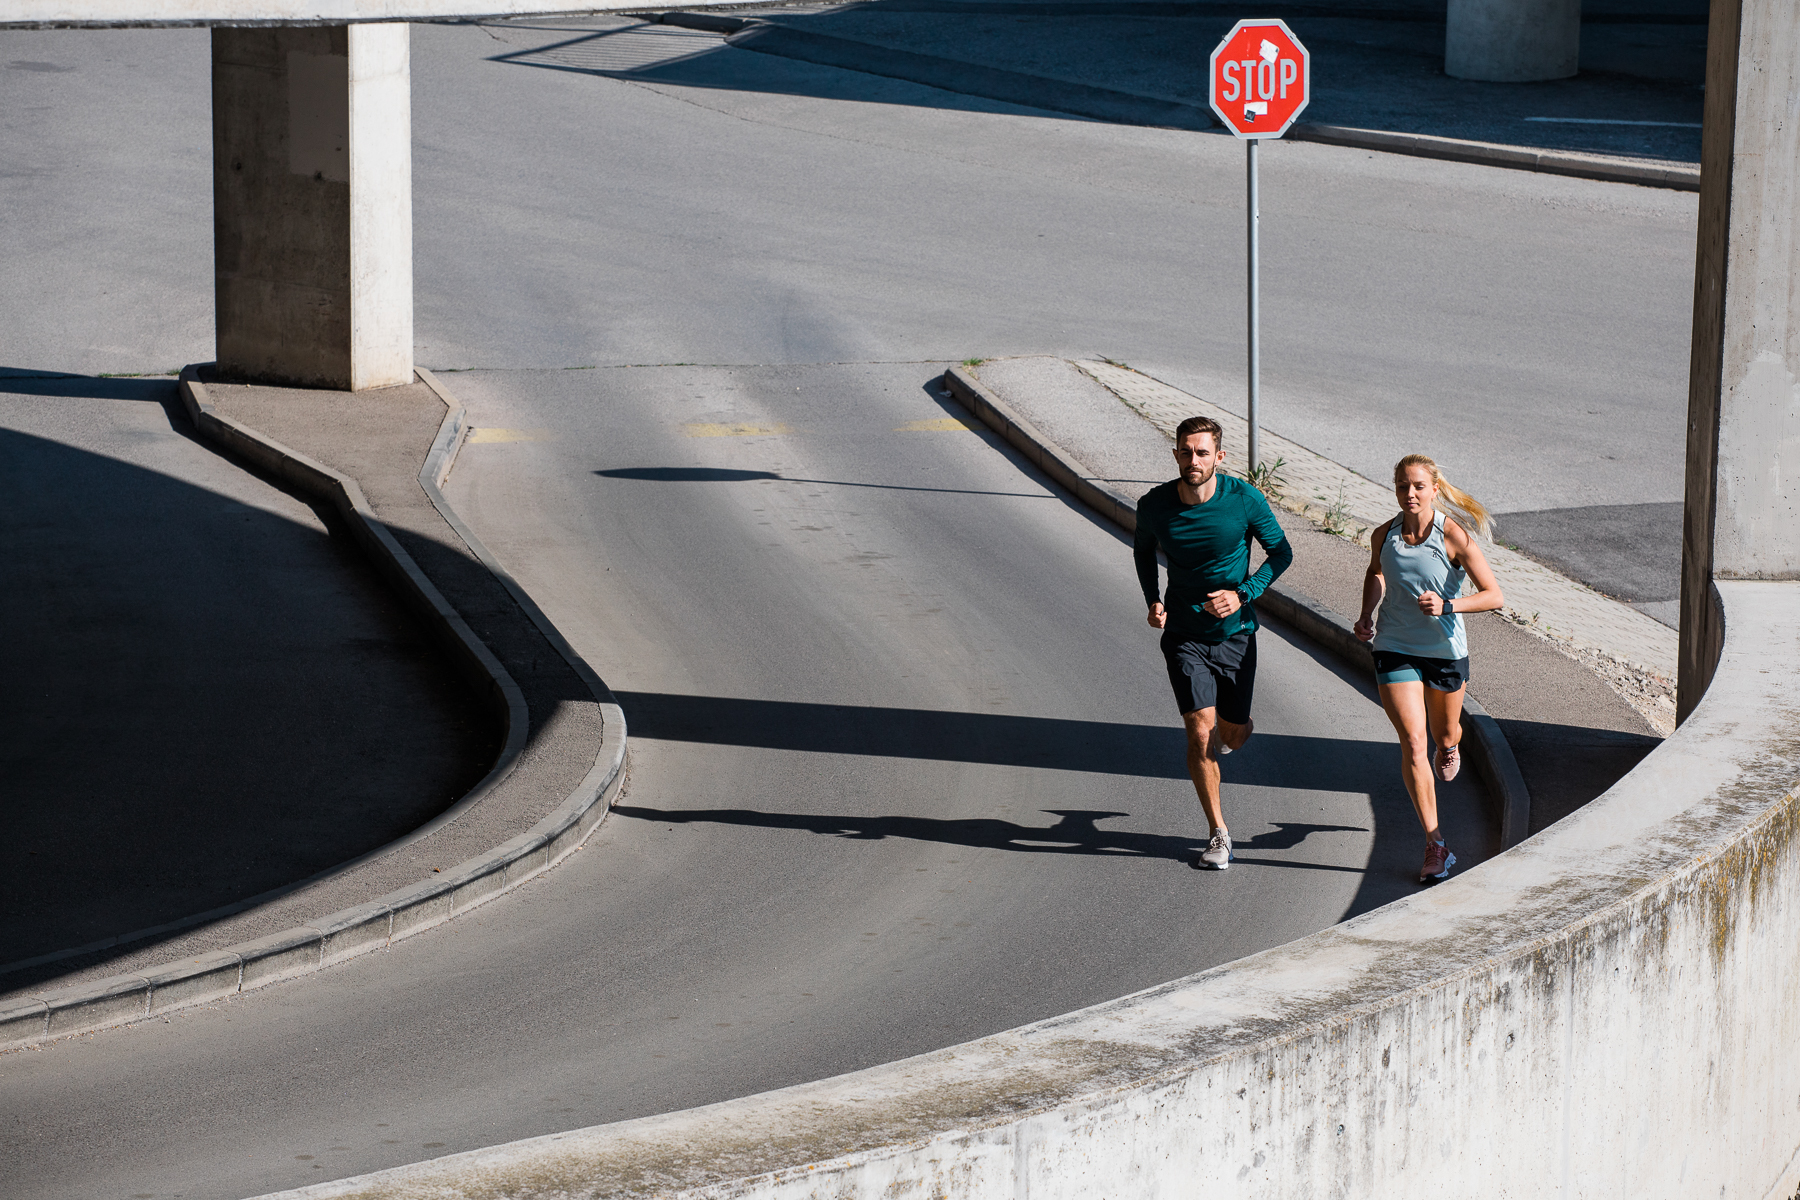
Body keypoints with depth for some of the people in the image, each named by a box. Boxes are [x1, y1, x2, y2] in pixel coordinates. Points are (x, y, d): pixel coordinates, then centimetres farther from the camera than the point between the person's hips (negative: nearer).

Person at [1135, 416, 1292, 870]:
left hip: (1234, 632, 0)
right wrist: (1152, 601, -3)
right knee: (1200, 731, -11)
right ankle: (1219, 832, 3)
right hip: (1183, 633, 0)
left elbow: (1281, 551, -2)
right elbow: (1143, 548, 12)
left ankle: (1230, 726, 49)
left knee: (1232, 734, 9)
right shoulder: (1154, 505, -11)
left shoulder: (1244, 499, -15)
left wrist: (1242, 595, -15)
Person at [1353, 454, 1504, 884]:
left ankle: (1450, 742, 62)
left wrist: (1447, 605, -31)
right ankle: (1435, 847, -6)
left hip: (1446, 650, -1)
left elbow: (1495, 596, -17)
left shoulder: (1454, 537, -17)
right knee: (1413, 744, -11)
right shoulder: (1384, 536, -6)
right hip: (1395, 650, 1)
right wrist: (1366, 614, 4)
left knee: (1444, 737, 20)